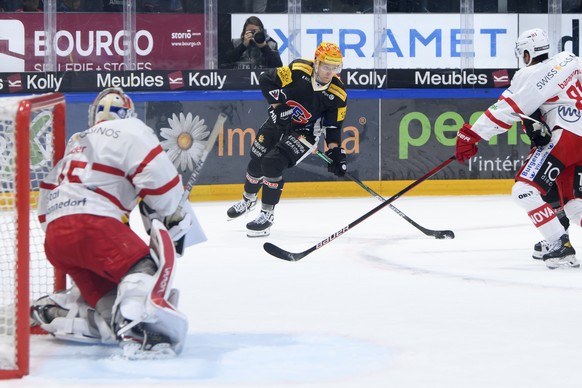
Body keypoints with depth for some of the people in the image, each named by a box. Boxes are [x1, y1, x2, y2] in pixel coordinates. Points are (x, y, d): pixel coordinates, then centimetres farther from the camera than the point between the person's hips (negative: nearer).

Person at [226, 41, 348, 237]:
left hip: (305, 131, -2)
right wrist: (278, 104, -19)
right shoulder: (298, 70, -21)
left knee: (272, 164, -20)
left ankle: (267, 214, -7)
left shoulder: (338, 94, -17)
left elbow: (334, 127, -7)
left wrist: (336, 153, -14)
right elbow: (266, 80, -14)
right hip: (278, 122, 2)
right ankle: (248, 200, 44)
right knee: (256, 162, 14)